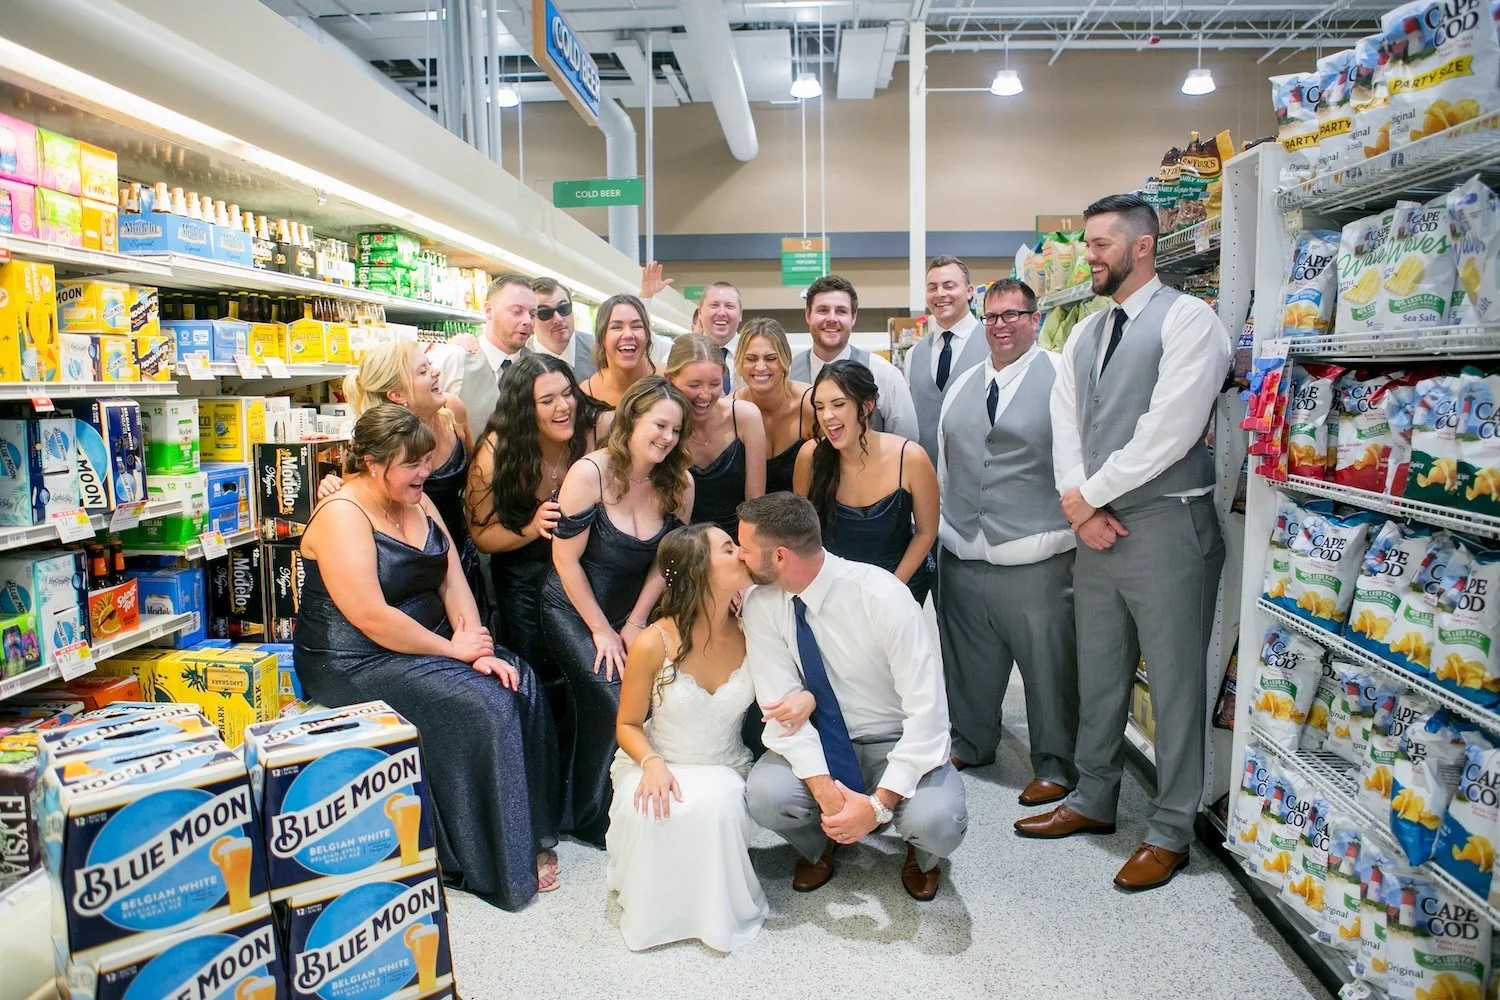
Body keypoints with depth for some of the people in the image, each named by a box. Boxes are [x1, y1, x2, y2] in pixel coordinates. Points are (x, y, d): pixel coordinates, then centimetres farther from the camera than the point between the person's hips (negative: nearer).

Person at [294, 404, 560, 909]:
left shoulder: (419, 503, 7)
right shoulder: (342, 516, -18)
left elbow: (453, 580, 3)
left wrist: (477, 644, -13)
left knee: (520, 684, -8)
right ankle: (500, 866, -6)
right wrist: (453, 649, -18)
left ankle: (531, 833, 3)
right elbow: (370, 617, -25)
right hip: (356, 664, -8)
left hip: (425, 643, 8)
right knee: (483, 706, -21)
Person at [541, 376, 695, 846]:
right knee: (614, 701, -19)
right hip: (571, 612, -4)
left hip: (630, 613, 5)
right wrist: (602, 631, -12)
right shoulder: (589, 473, -19)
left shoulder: (678, 483, -6)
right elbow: (566, 560, -15)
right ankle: (590, 820, 4)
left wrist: (634, 624, -2)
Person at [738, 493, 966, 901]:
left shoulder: (881, 596, -26)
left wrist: (880, 805, -29)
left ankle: (920, 855, 11)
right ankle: (818, 847, 12)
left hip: (898, 741, -3)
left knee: (937, 822, -30)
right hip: (821, 741, 3)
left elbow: (927, 710, -25)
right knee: (765, 795, -26)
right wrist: (824, 791, -26)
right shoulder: (761, 603, -14)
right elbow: (783, 706, -14)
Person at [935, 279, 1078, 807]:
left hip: (1034, 560, -6)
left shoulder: (1060, 378, -5)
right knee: (968, 660, 18)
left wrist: (1072, 527, -7)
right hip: (961, 556, 6)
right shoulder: (961, 385, 14)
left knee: (1048, 666, 4)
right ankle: (970, 743, 38)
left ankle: (1055, 767, 22)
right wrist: (946, 527, 18)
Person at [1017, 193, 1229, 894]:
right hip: (1095, 526, 7)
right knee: (1097, 675, 16)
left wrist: (1091, 495, -11)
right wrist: (1079, 505, -6)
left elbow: (1168, 432, -17)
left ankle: (1170, 832, 18)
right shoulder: (1083, 337, 16)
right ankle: (1093, 801, 32)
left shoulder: (1187, 320, -7)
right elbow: (1065, 427, 10)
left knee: (1174, 683, 3)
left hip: (1166, 525, -7)